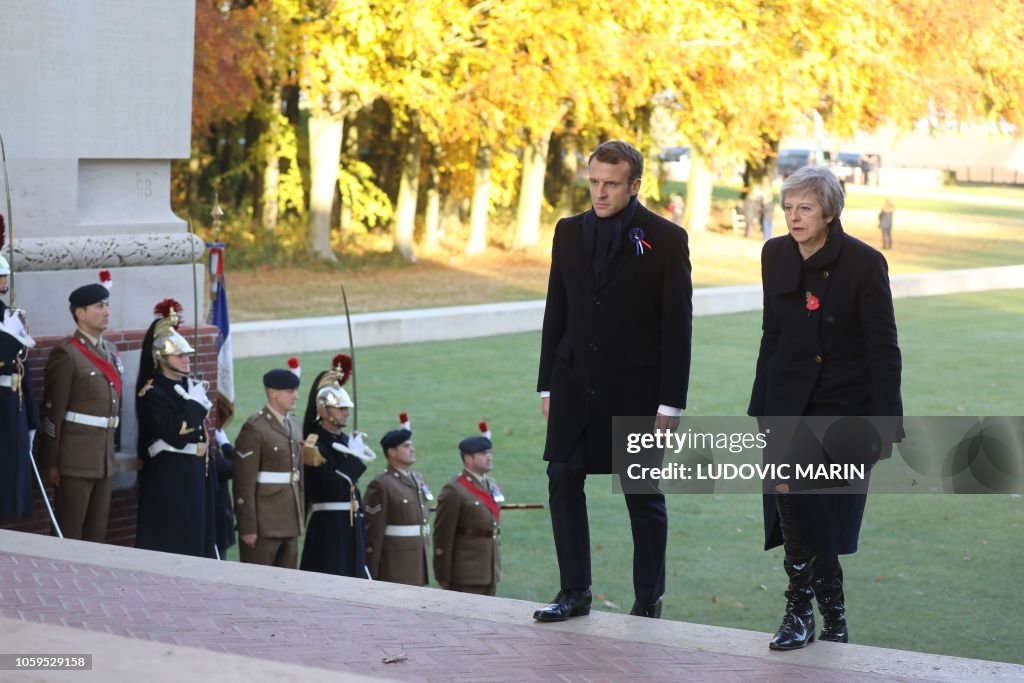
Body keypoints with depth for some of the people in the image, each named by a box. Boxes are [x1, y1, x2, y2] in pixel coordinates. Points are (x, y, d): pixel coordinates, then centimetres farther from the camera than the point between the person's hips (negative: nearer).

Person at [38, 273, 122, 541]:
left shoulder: (110, 351, 14)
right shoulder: (66, 354, -11)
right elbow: (53, 411, -13)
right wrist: (51, 462, -15)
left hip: (104, 456, 8)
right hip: (75, 456, -8)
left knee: (97, 531, 11)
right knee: (69, 533, -2)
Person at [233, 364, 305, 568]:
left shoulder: (295, 426, 13)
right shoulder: (255, 429, -12)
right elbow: (244, 483, -14)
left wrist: (300, 515, 16)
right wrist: (248, 527, -17)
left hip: (291, 522, 7)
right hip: (264, 524, -7)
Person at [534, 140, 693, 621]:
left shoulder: (665, 240, -6)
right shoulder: (569, 233, 7)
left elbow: (677, 324, -6)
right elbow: (556, 312, 11)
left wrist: (671, 401, -10)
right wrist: (547, 384, 8)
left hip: (636, 389, -4)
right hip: (575, 383, 4)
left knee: (644, 496, 5)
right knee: (563, 481, 0)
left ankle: (648, 601, 15)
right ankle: (574, 593, 9)